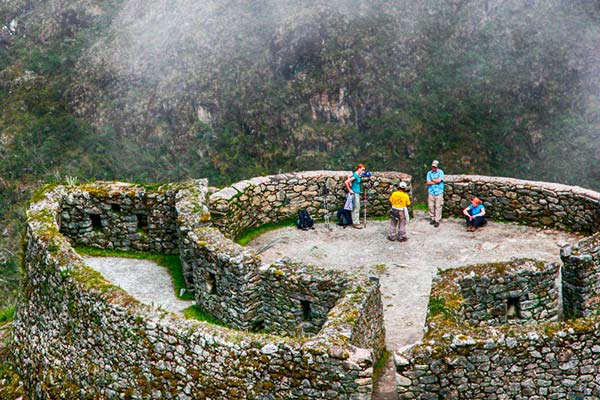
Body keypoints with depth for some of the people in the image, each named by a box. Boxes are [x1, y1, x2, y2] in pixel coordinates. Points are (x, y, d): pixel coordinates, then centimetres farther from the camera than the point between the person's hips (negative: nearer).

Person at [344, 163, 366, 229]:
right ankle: (356, 223, 3)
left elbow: (349, 177, 20)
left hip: (357, 193, 9)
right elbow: (346, 182, -26)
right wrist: (349, 190, -18)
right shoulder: (355, 176, -21)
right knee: (356, 208, -3)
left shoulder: (358, 175, 5)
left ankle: (356, 221, 25)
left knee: (357, 208, 16)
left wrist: (351, 185, 10)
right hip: (355, 193, -9)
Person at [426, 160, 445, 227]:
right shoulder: (429, 173, 8)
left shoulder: (440, 172, 1)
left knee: (438, 207, -4)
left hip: (438, 193, -3)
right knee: (430, 206, 4)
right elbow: (428, 182, -3)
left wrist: (432, 180, 0)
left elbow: (439, 180, -13)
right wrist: (436, 181, -7)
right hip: (431, 192, 3)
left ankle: (437, 221, 0)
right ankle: (432, 218, 20)